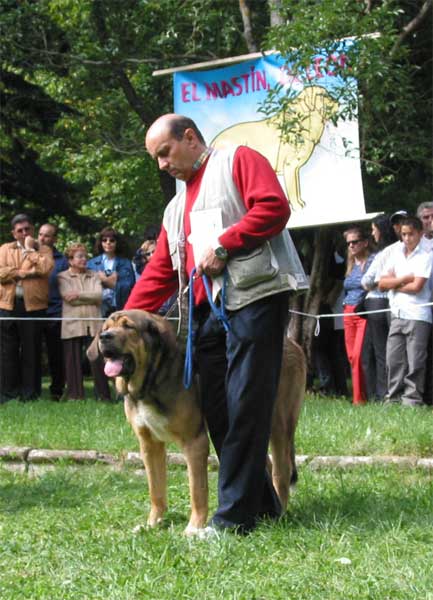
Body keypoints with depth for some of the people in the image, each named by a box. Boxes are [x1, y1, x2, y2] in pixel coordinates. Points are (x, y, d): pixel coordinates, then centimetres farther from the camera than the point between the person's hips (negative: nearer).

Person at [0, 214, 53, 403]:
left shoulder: (43, 250, 10)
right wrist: (28, 272, -7)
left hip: (33, 305, -1)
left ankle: (30, 393, 6)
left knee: (31, 350, 1)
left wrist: (30, 249, -2)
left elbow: (46, 267, -12)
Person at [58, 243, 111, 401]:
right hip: (72, 325, -2)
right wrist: (90, 298, -3)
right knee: (73, 361, -1)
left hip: (93, 324, 2)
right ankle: (75, 395, 4)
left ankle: (103, 394, 1)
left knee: (97, 360, -2)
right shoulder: (62, 277, 7)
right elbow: (68, 297, -8)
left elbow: (99, 295, 0)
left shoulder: (94, 276, 16)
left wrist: (79, 295, -8)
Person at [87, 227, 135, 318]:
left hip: (119, 308, -1)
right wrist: (112, 281, -3)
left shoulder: (125, 263, 9)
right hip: (98, 308, 1)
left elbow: (127, 287, -1)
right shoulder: (91, 263, 14)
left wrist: (104, 280, 0)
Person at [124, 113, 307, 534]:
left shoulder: (237, 161, 7)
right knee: (217, 411, 3)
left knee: (244, 407, -10)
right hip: (207, 313, 8)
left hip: (254, 299, -8)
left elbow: (273, 207, -10)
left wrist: (221, 245, -14)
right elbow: (158, 273, 24)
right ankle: (261, 503, 13)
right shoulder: (177, 209, 28)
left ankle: (235, 515, -9)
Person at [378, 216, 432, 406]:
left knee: (414, 360, -5)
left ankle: (412, 398, -1)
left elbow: (416, 286, -12)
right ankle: (394, 397, 8)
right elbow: (382, 283, 7)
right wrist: (405, 279, -6)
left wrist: (395, 284, 1)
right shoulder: (396, 254, 14)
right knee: (393, 358, 3)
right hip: (397, 314, 5)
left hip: (417, 314, -5)